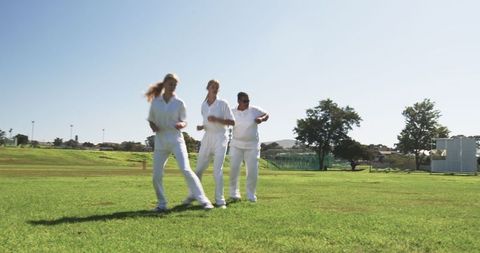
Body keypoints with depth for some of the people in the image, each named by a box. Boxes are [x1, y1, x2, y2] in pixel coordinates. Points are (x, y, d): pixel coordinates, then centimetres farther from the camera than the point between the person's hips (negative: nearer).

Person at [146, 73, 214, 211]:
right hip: (160, 140, 3)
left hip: (176, 139, -2)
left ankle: (204, 200, -10)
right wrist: (153, 126, -11)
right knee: (157, 175, 1)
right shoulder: (155, 102, 4)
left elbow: (184, 121, 6)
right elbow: (151, 120, 12)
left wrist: (181, 125, -18)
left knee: (186, 170, -14)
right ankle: (162, 204, 21)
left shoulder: (179, 103, 0)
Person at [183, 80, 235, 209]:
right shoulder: (203, 105, 9)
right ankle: (193, 195, 23)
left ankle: (220, 200, -3)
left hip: (220, 138, -4)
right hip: (207, 138, 5)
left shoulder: (223, 103, -5)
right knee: (199, 168, 8)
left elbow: (232, 122, -8)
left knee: (217, 169, -11)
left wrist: (216, 119, -19)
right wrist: (201, 127, 0)